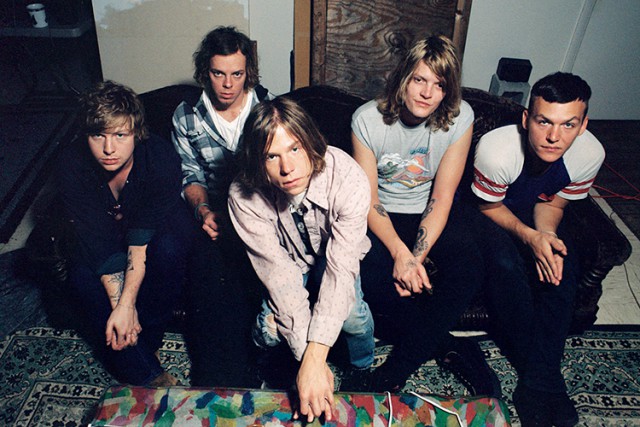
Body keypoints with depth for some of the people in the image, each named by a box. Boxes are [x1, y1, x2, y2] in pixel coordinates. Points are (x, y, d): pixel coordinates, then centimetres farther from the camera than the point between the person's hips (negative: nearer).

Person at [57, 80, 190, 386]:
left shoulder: (161, 157, -29)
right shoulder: (72, 166, -23)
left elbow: (143, 238, -30)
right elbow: (96, 242, -25)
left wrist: (126, 304, -36)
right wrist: (119, 305, -33)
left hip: (158, 231, -2)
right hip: (108, 233, 2)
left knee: (168, 249, -35)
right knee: (82, 276, -27)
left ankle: (146, 341, -12)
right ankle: (148, 376, -20)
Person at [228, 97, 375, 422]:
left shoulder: (347, 178, -34)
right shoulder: (244, 196, -29)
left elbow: (340, 268, -35)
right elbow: (279, 274, -29)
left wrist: (314, 357, -41)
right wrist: (307, 359, -35)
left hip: (335, 253, 0)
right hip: (290, 262, 1)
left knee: (351, 313, -27)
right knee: (270, 328, -23)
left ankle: (363, 372, 8)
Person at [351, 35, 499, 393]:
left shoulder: (460, 118, -13)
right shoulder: (368, 119, -15)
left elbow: (442, 198, -13)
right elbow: (368, 200, -13)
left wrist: (416, 259, -25)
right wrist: (400, 254, -29)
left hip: (430, 211, 1)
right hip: (382, 214, 0)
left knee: (467, 267, -28)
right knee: (373, 275, -30)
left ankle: (400, 366, -15)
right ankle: (450, 349, -8)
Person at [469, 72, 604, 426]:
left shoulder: (590, 154, -23)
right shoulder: (496, 149, -36)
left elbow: (553, 203, -7)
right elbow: (489, 207, -19)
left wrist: (547, 236, -28)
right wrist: (529, 236, -34)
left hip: (532, 214, 4)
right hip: (487, 213, -4)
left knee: (562, 267, -22)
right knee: (506, 264, -31)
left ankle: (539, 382, -12)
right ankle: (541, 375, -13)